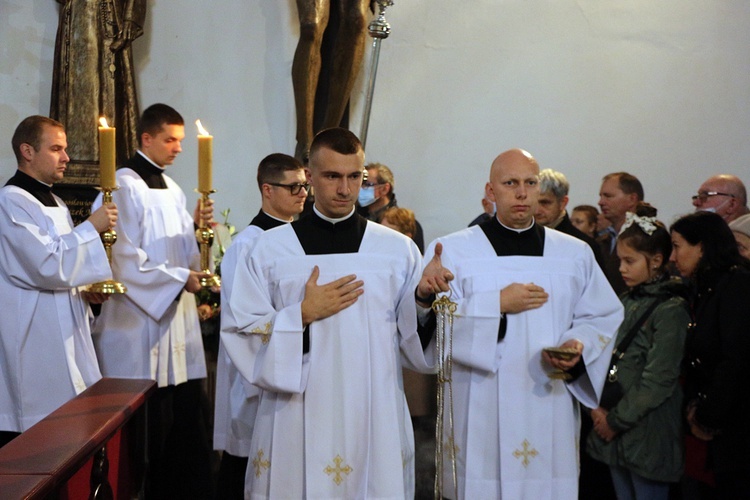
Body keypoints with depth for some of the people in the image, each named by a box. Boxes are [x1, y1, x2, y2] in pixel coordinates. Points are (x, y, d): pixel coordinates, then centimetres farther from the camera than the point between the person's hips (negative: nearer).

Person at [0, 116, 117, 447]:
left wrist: (83, 289, 5)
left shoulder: (54, 203, 16)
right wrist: (91, 227, -15)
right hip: (33, 339, -9)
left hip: (65, 333, 9)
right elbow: (47, 265, -22)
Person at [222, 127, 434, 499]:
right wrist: (302, 314, -12)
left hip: (376, 419, 1)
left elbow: (415, 341, -1)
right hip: (295, 422, 0)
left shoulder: (399, 249, 2)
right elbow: (241, 334, -2)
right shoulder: (270, 249, 1)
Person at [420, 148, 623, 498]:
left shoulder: (576, 253, 10)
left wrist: (579, 346, -10)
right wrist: (497, 305, -13)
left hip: (550, 412, 3)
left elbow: (604, 318, 9)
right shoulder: (453, 250, 0)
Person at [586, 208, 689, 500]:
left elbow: (658, 381, -15)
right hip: (614, 431, 7)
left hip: (647, 431, -7)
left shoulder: (671, 309, -11)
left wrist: (616, 420, -12)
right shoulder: (626, 302, 10)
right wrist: (598, 408, -3)